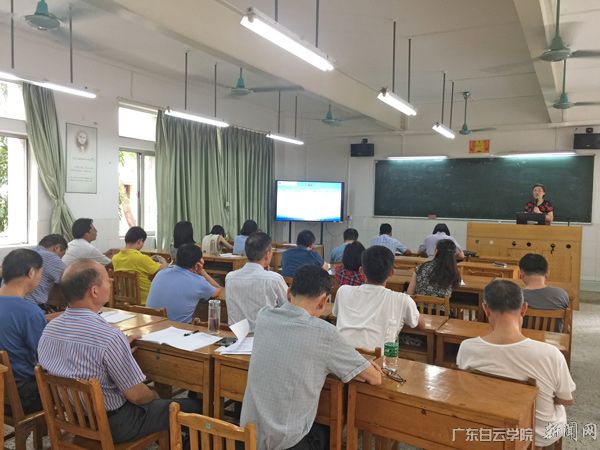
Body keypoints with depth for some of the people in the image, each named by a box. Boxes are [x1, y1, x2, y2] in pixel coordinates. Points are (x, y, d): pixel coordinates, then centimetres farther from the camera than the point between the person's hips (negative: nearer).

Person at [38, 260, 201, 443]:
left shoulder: (49, 330, -9)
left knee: (149, 393, 30)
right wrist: (155, 397, -1)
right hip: (113, 425, -7)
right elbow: (136, 395, -23)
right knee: (193, 406, 7)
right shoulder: (110, 337, -32)